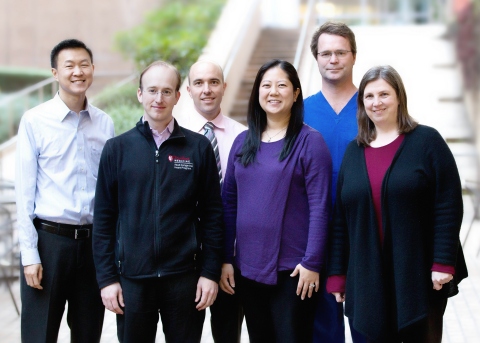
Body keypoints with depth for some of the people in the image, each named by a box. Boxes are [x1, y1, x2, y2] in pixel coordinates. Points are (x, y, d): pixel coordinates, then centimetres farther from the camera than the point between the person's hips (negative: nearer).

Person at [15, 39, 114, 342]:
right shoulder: (35, 121, -4)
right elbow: (25, 192, -4)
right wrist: (30, 255, -8)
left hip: (94, 241, 3)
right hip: (49, 239, -3)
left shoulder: (105, 123, 5)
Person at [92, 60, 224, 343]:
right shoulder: (117, 148, 3)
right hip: (131, 277, 1)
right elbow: (104, 216, 3)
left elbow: (212, 213, 3)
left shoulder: (199, 147, 2)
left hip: (184, 276, 0)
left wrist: (210, 272, -2)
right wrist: (106, 277, -1)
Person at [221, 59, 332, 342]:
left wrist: (312, 263, -15)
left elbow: (319, 207, -10)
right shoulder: (243, 142, 8)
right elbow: (229, 202, 9)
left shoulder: (310, 141, -6)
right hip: (247, 267, 5)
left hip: (292, 269, -5)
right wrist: (225, 259, 5)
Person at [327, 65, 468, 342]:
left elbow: (448, 206, -7)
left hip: (420, 276, -3)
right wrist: (337, 273, 7)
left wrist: (443, 263, -14)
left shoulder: (426, 141, -1)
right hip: (369, 280, 3)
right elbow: (341, 218, 11)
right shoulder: (354, 151, 11)